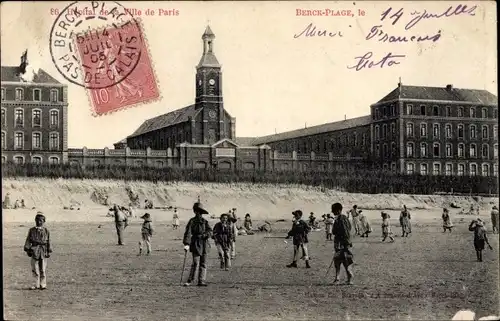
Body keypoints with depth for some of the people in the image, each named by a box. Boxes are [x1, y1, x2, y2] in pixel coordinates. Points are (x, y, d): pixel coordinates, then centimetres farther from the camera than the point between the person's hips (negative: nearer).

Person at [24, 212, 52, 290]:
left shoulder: (46, 230, 8)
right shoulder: (32, 230, 8)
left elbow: (48, 241, 9)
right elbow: (28, 240, 6)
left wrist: (49, 251, 5)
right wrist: (27, 250, -4)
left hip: (43, 251, -1)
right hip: (34, 251, 1)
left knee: (43, 269, -1)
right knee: (35, 269, 1)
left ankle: (43, 284, 5)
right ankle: (37, 285, 7)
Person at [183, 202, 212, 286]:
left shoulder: (205, 221, 9)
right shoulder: (192, 221, 1)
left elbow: (210, 232, 3)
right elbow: (188, 233, -9)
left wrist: (204, 235, -17)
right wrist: (186, 244, -20)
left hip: (204, 244, 3)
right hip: (196, 244, -3)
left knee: (203, 263, 4)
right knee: (195, 263, -10)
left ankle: (201, 281, 8)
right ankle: (190, 281, -4)